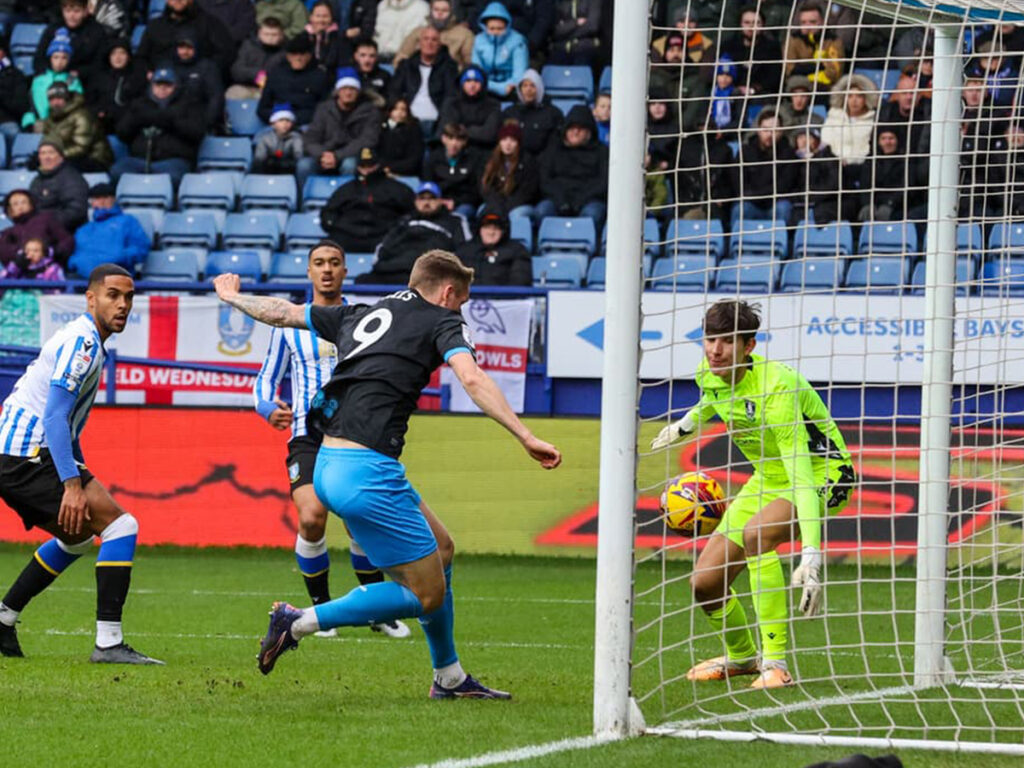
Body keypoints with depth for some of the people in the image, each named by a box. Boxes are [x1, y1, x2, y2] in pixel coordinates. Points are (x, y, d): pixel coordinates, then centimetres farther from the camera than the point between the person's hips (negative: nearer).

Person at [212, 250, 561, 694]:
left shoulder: (361, 315, 20)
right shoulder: (442, 320, 2)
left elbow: (283, 313, 30)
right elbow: (472, 379, -16)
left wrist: (232, 297, 50)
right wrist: (526, 437, -22)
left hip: (329, 466, 9)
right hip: (367, 472, -9)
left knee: (440, 547, 22)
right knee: (427, 594, -2)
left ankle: (450, 677, 27)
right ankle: (299, 623, -6)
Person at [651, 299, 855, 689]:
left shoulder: (776, 390, -33)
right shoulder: (709, 374, -11)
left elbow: (801, 472, -41)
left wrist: (811, 555, -49)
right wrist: (685, 425, 36)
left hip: (823, 471, -7)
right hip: (767, 478, 8)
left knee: (756, 532, -37)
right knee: (704, 583, -1)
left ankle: (775, 664, -30)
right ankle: (741, 656, 32)